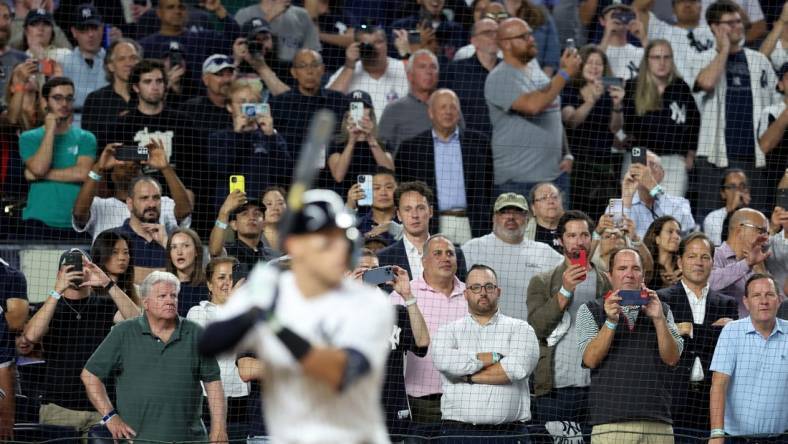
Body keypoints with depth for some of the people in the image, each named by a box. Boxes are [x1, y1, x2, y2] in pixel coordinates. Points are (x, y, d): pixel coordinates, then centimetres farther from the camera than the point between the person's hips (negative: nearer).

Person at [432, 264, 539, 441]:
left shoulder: (520, 328, 11)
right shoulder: (448, 330, 14)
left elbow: (519, 367, -9)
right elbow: (444, 361, -9)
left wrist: (471, 377, -4)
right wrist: (495, 357, -6)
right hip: (458, 431, 1)